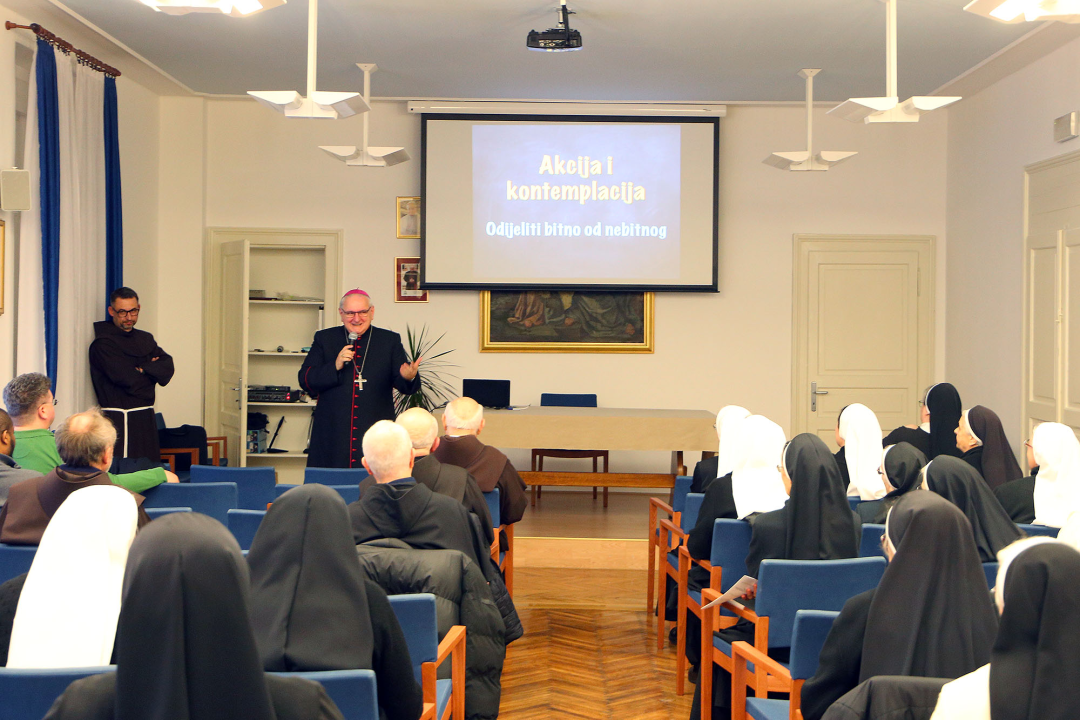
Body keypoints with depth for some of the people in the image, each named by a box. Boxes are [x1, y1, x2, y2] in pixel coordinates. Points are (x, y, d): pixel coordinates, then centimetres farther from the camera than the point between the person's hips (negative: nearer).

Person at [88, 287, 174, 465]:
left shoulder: (145, 339, 16)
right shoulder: (102, 344, -6)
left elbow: (168, 368, 4)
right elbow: (124, 377, -16)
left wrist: (143, 370, -12)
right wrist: (153, 372, 0)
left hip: (146, 417, 7)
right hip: (118, 419, -7)